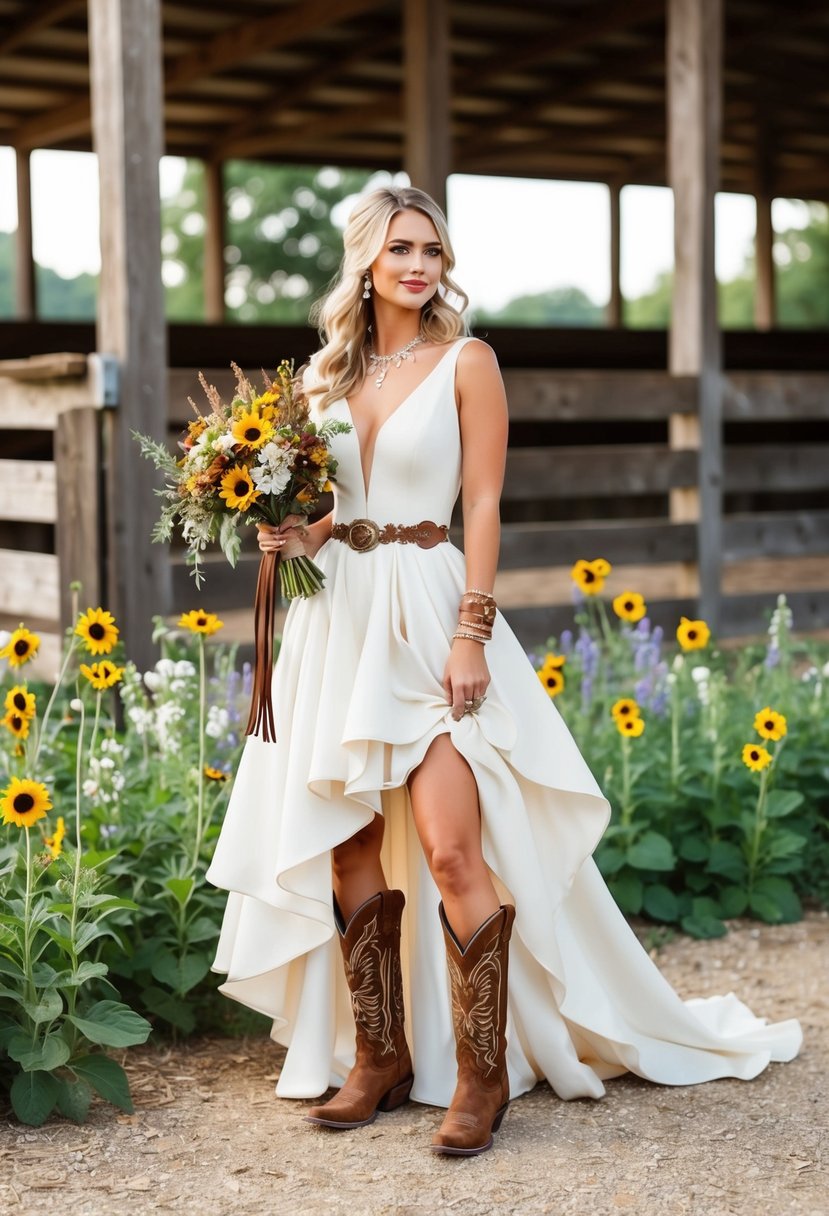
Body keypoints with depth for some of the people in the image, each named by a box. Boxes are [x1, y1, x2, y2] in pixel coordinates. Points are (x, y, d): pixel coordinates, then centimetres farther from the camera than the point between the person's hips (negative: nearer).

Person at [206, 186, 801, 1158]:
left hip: (429, 612, -5)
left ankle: (481, 1073, -1)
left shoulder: (464, 362, 0)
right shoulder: (325, 373, 13)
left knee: (453, 850, -12)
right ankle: (379, 1056, 18)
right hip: (336, 617, 5)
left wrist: (471, 633, -13)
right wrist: (286, 534, -5)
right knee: (348, 851, 6)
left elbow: (483, 504, -5)